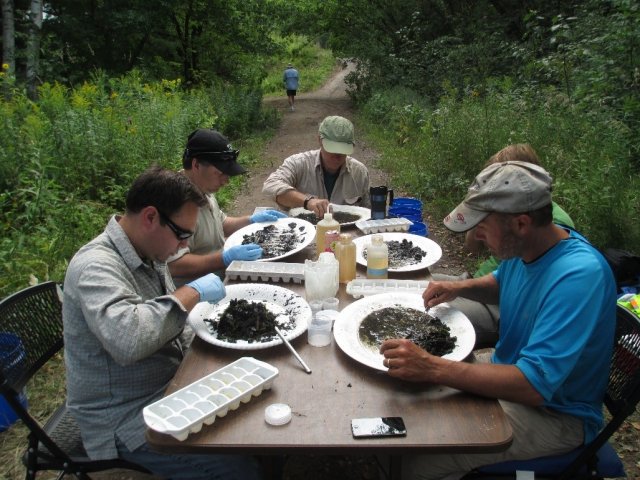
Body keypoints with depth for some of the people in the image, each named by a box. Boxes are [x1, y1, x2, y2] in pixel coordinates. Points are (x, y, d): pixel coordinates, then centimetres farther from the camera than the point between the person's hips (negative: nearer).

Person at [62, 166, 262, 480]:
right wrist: (192, 293, -31)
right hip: (128, 420, -9)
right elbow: (126, 340, -43)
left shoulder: (147, 252, 3)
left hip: (170, 381, 9)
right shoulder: (96, 266, -25)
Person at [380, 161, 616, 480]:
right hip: (512, 369, 9)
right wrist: (460, 287, -3)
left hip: (554, 411, -8)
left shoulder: (579, 277, -33)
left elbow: (533, 385, -38)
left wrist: (432, 367, -41)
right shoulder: (523, 246, -6)